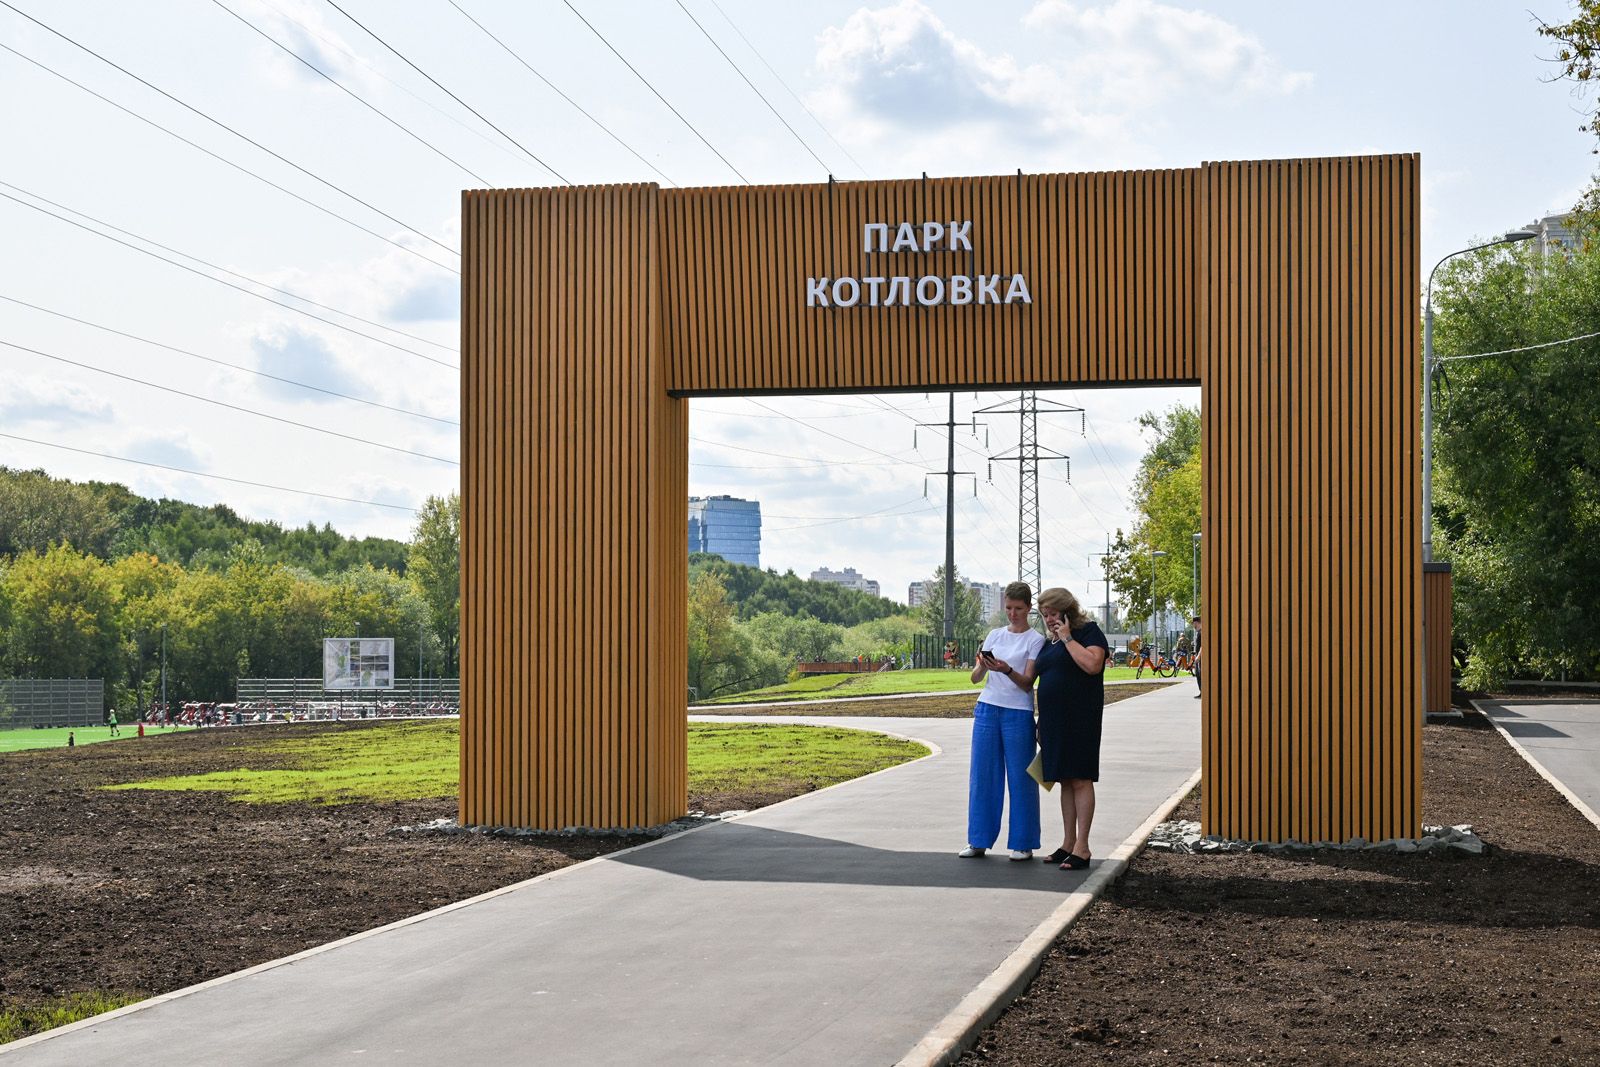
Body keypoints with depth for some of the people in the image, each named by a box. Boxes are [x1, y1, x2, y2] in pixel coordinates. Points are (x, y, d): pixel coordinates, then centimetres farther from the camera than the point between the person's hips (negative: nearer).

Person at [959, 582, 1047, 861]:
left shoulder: (1035, 639, 0)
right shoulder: (995, 635, 12)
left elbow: (1027, 682, -9)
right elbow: (975, 678, 8)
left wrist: (1007, 670, -27)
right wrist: (982, 666, -14)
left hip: (1018, 713, -4)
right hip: (987, 710, 4)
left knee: (1020, 778, -1)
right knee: (982, 775, 4)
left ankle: (1023, 843, 6)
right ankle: (979, 841, 11)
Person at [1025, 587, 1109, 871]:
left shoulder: (1089, 631, -2)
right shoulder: (1050, 643, 20)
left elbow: (1093, 664, -20)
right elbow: (1031, 679, 25)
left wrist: (1067, 638, -12)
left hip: (1079, 718, -8)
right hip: (1053, 719, 8)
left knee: (1080, 780, -7)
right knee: (1065, 781, 10)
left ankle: (1082, 847, -7)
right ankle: (1068, 844, 14)